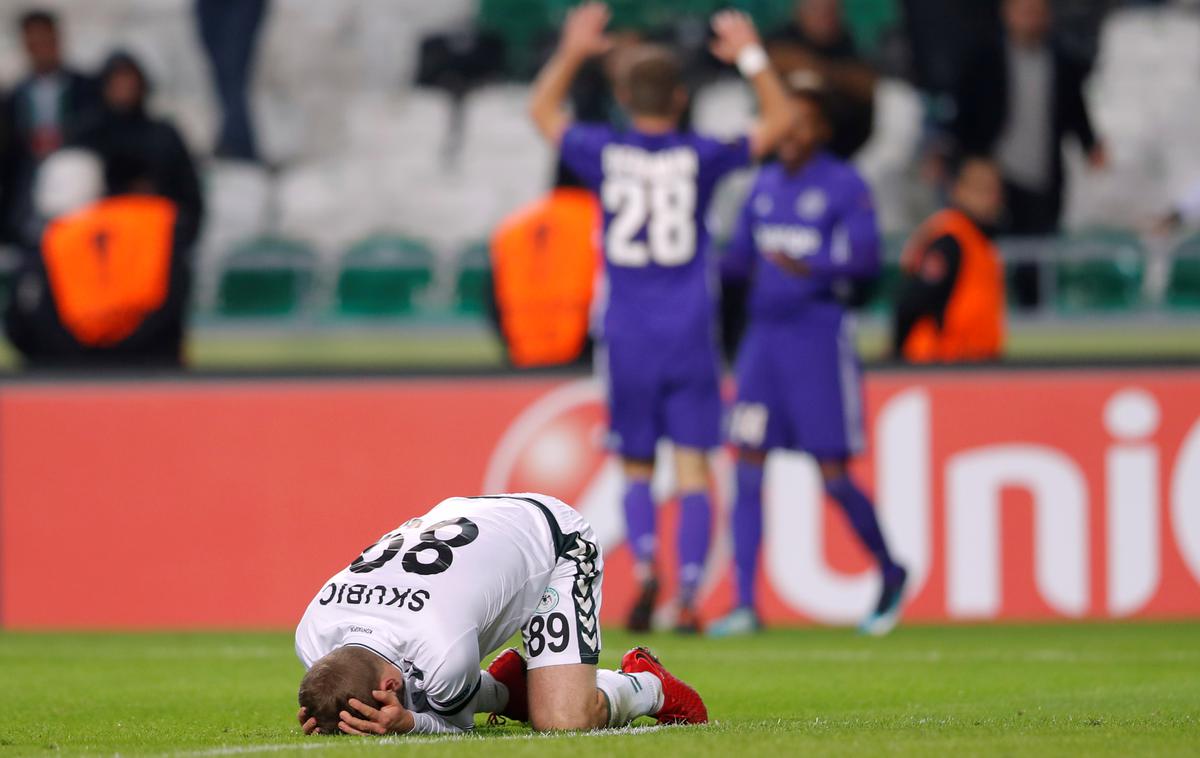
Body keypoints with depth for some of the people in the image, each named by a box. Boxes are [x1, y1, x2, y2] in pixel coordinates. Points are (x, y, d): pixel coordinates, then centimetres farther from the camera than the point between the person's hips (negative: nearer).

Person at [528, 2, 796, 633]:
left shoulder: (602, 154, -2)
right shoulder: (699, 157, -4)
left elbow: (543, 111, 18)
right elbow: (780, 120, 11)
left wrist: (571, 52, 22)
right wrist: (750, 56, 13)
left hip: (628, 339, 1)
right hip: (690, 337, -1)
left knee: (636, 467, 12)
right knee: (692, 470, 1)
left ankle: (645, 563, -13)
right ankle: (689, 597, -7)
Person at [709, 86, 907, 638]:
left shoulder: (845, 187, -6)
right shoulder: (765, 186, 14)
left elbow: (865, 258, -16)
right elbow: (741, 257, 20)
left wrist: (811, 268, -33)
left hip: (820, 340, -6)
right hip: (764, 338, 6)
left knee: (833, 477, -3)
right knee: (748, 470, -2)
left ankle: (891, 574, 20)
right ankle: (745, 604, 0)